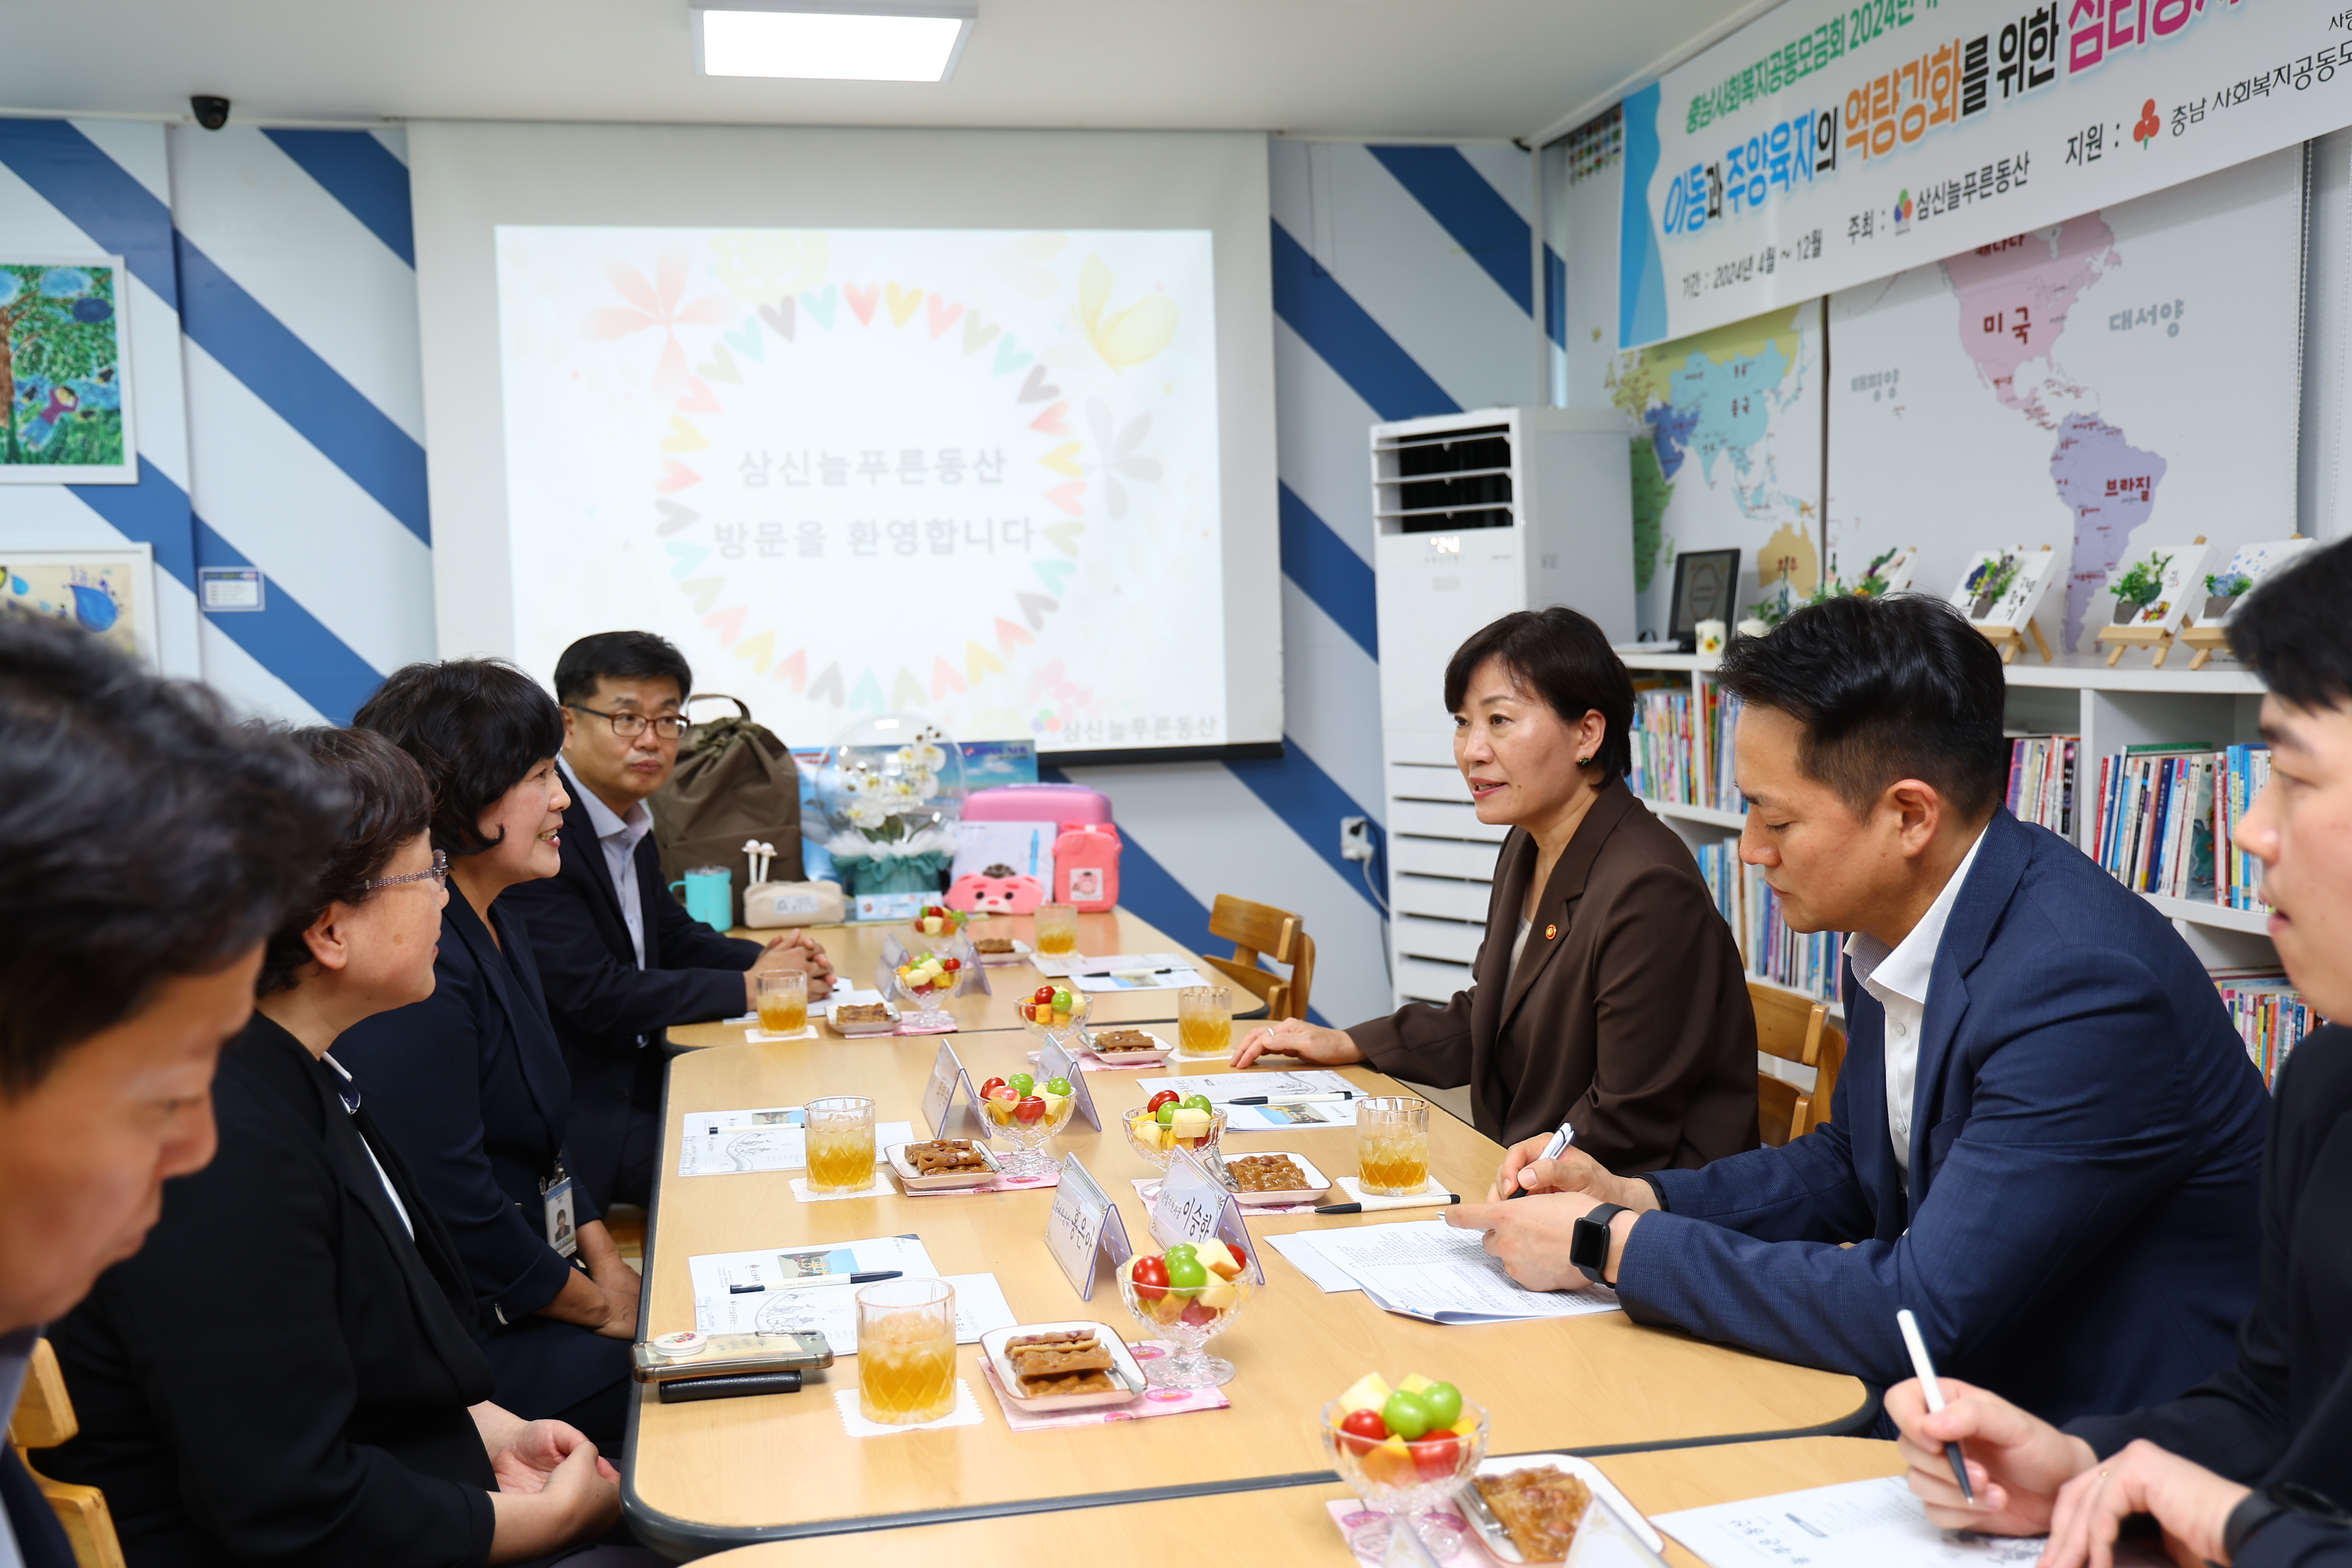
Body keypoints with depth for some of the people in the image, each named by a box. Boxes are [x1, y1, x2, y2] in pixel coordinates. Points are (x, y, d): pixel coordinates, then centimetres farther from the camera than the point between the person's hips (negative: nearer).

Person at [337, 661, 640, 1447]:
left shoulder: (499, 926, 11)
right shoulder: (418, 957, -22)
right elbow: (446, 1198, -23)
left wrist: (607, 1264, 5)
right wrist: (595, 1306, -11)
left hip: (523, 1296, 9)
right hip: (462, 1345, -9)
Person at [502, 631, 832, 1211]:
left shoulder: (630, 822, 8)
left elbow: (671, 934, 19)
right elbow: (594, 995, -25)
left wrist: (765, 959, -2)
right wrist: (746, 989, -16)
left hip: (635, 1071, 9)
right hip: (579, 1114, -9)